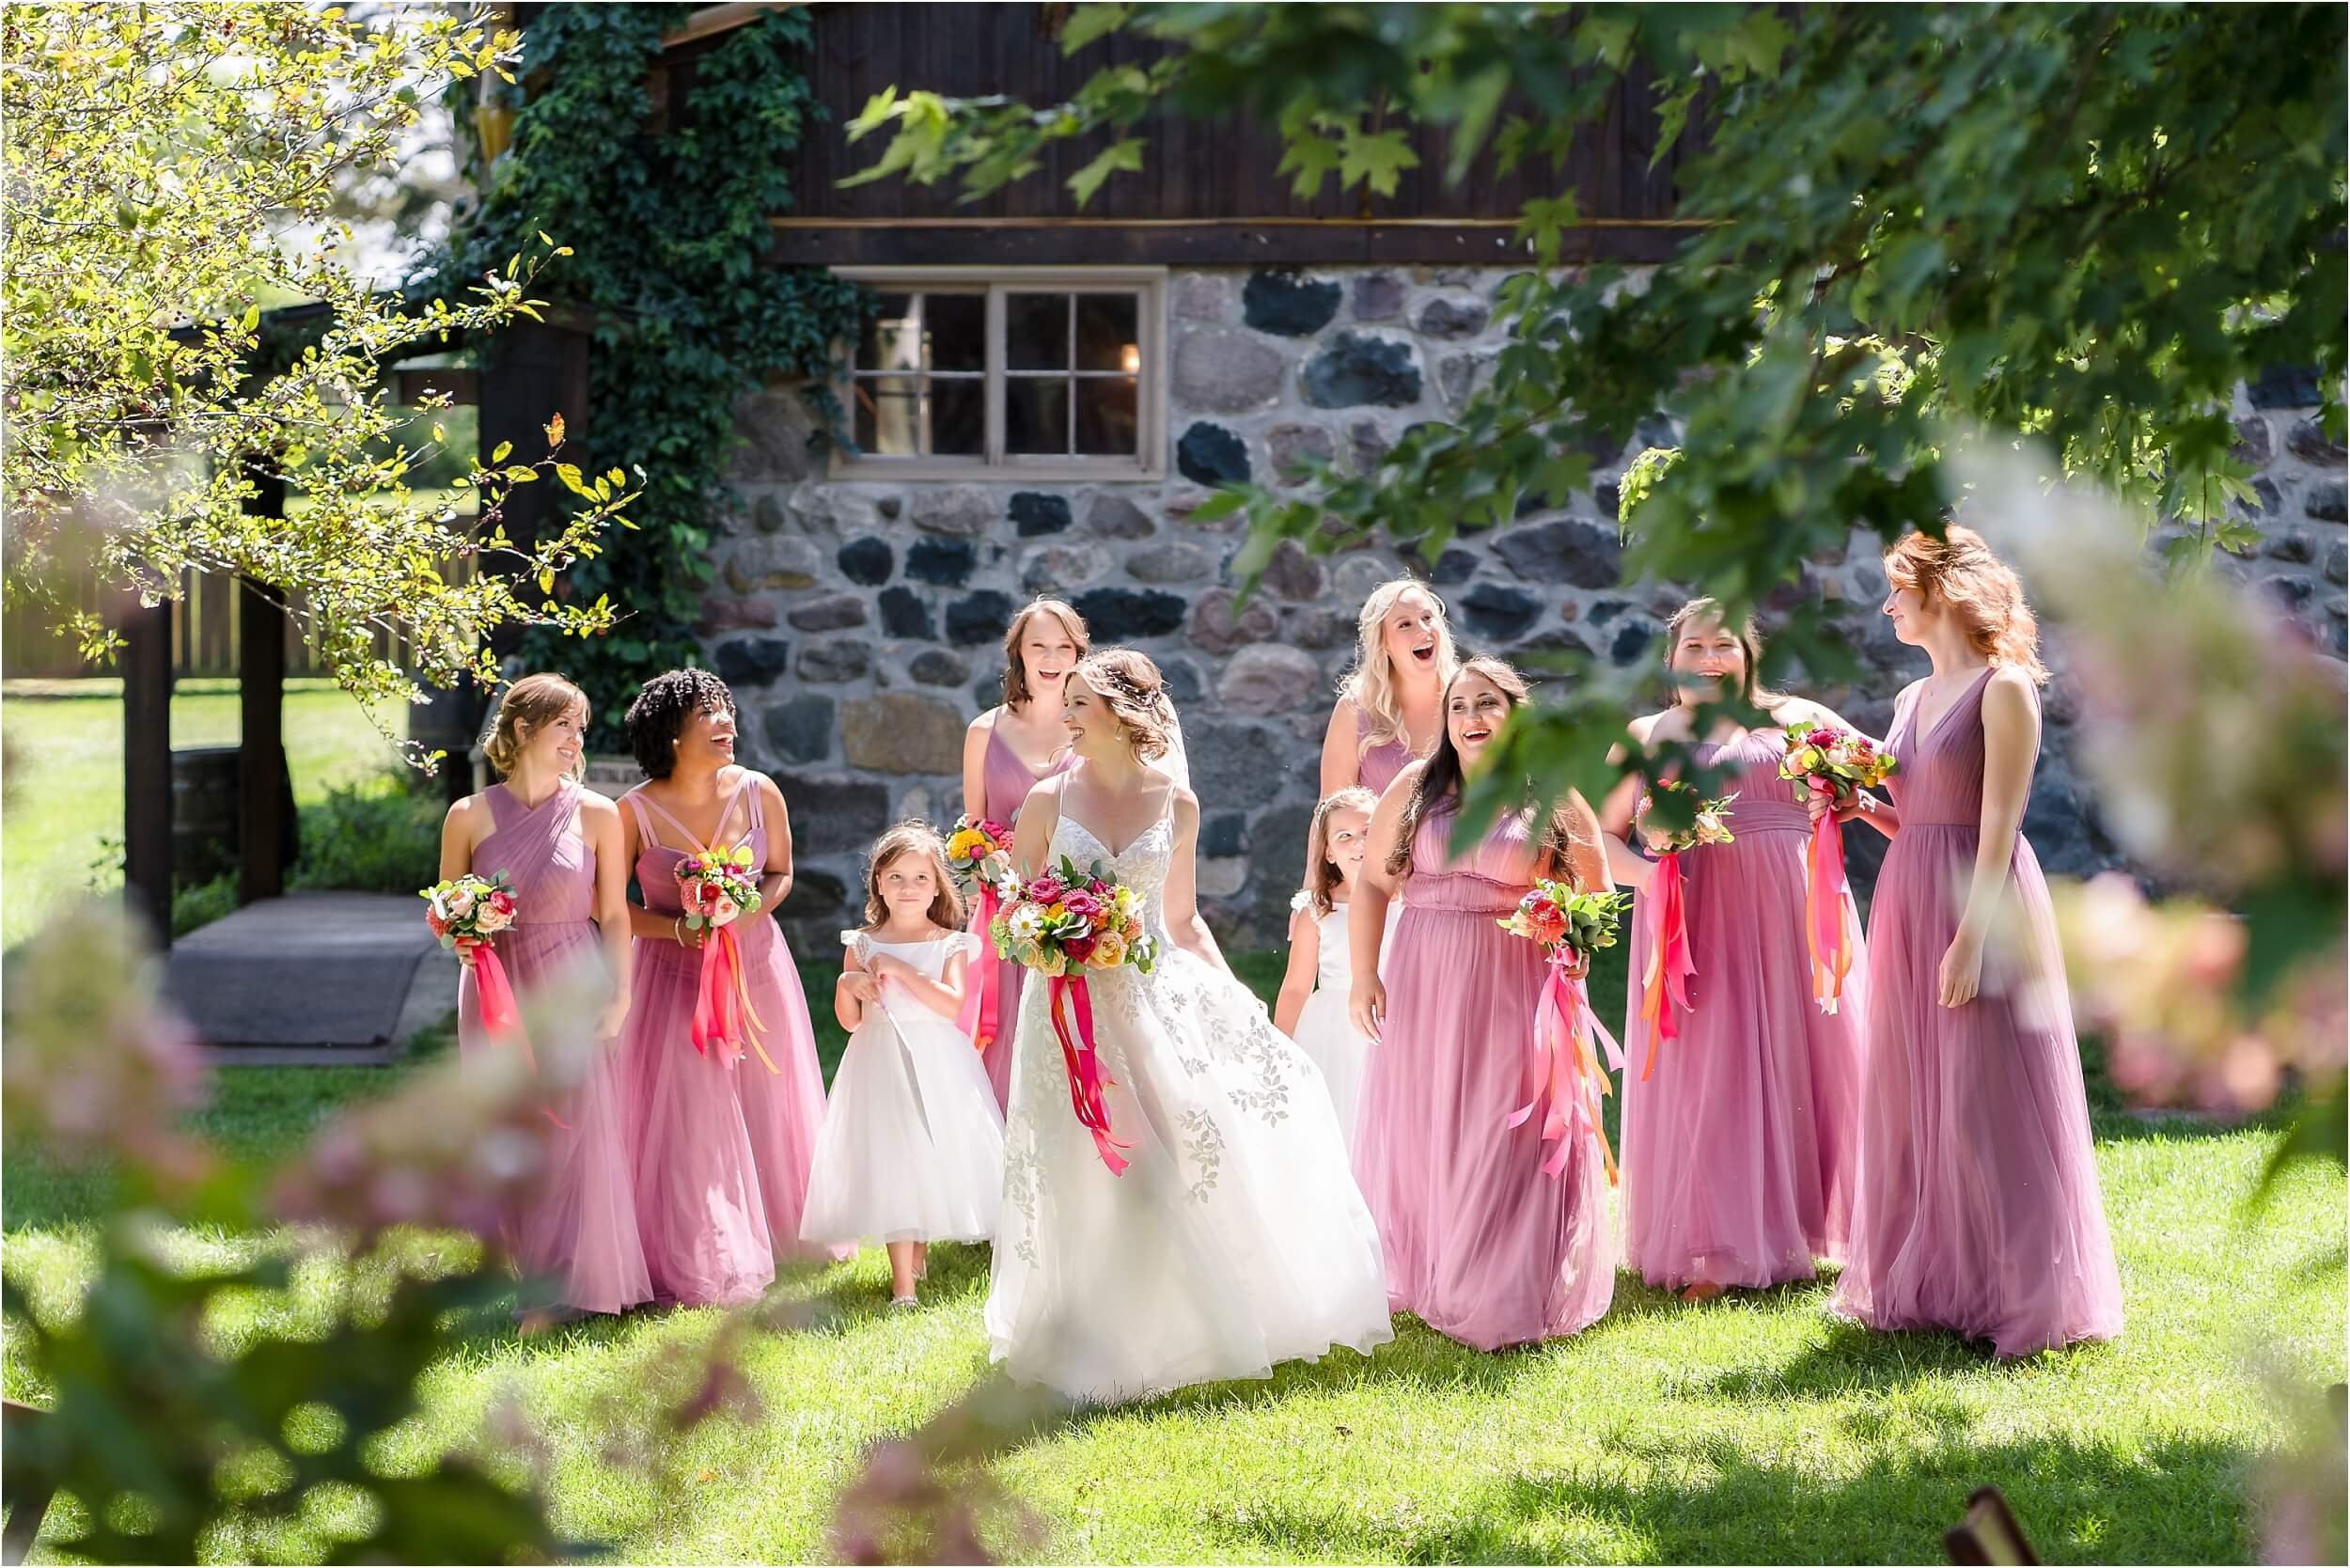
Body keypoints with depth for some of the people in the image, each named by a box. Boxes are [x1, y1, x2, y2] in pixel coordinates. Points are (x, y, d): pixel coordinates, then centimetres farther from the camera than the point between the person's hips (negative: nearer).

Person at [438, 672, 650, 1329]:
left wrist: (620, 996, -5)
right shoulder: (470, 816, 2)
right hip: (497, 992, 1)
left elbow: (614, 915, 3)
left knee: (576, 1135, -5)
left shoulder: (596, 815, 1)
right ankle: (533, 1273, 13)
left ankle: (555, 1295, 2)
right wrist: (459, 938, -12)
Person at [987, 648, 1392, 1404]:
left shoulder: (1176, 804, 4)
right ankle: (1103, 1348, 11)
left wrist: (1230, 989, 2)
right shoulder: (1050, 800, -1)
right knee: (1091, 1176, -2)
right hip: (1073, 1005, -2)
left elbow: (1182, 918, 12)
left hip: (1156, 993, 2)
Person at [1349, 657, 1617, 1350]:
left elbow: (1596, 891, 11)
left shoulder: (1555, 799, 2)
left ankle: (1509, 1296, 2)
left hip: (1515, 989, -2)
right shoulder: (1415, 787, 5)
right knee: (1420, 1133, 6)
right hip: (1424, 987, 2)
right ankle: (1423, 1284, 17)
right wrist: (1363, 976, -1)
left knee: (1512, 1136, -3)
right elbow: (1372, 884, 6)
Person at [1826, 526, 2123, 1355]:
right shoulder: (1912, 700, 15)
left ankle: (2016, 1293, 4)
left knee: (1985, 1100, -5)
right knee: (1910, 1095, 9)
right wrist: (1863, 808, 1)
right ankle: (1931, 1284, 18)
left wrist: (1971, 938, -20)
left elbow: (1999, 825, -15)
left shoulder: (2004, 688, -9)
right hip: (1908, 903, 8)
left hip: (1981, 905, -8)